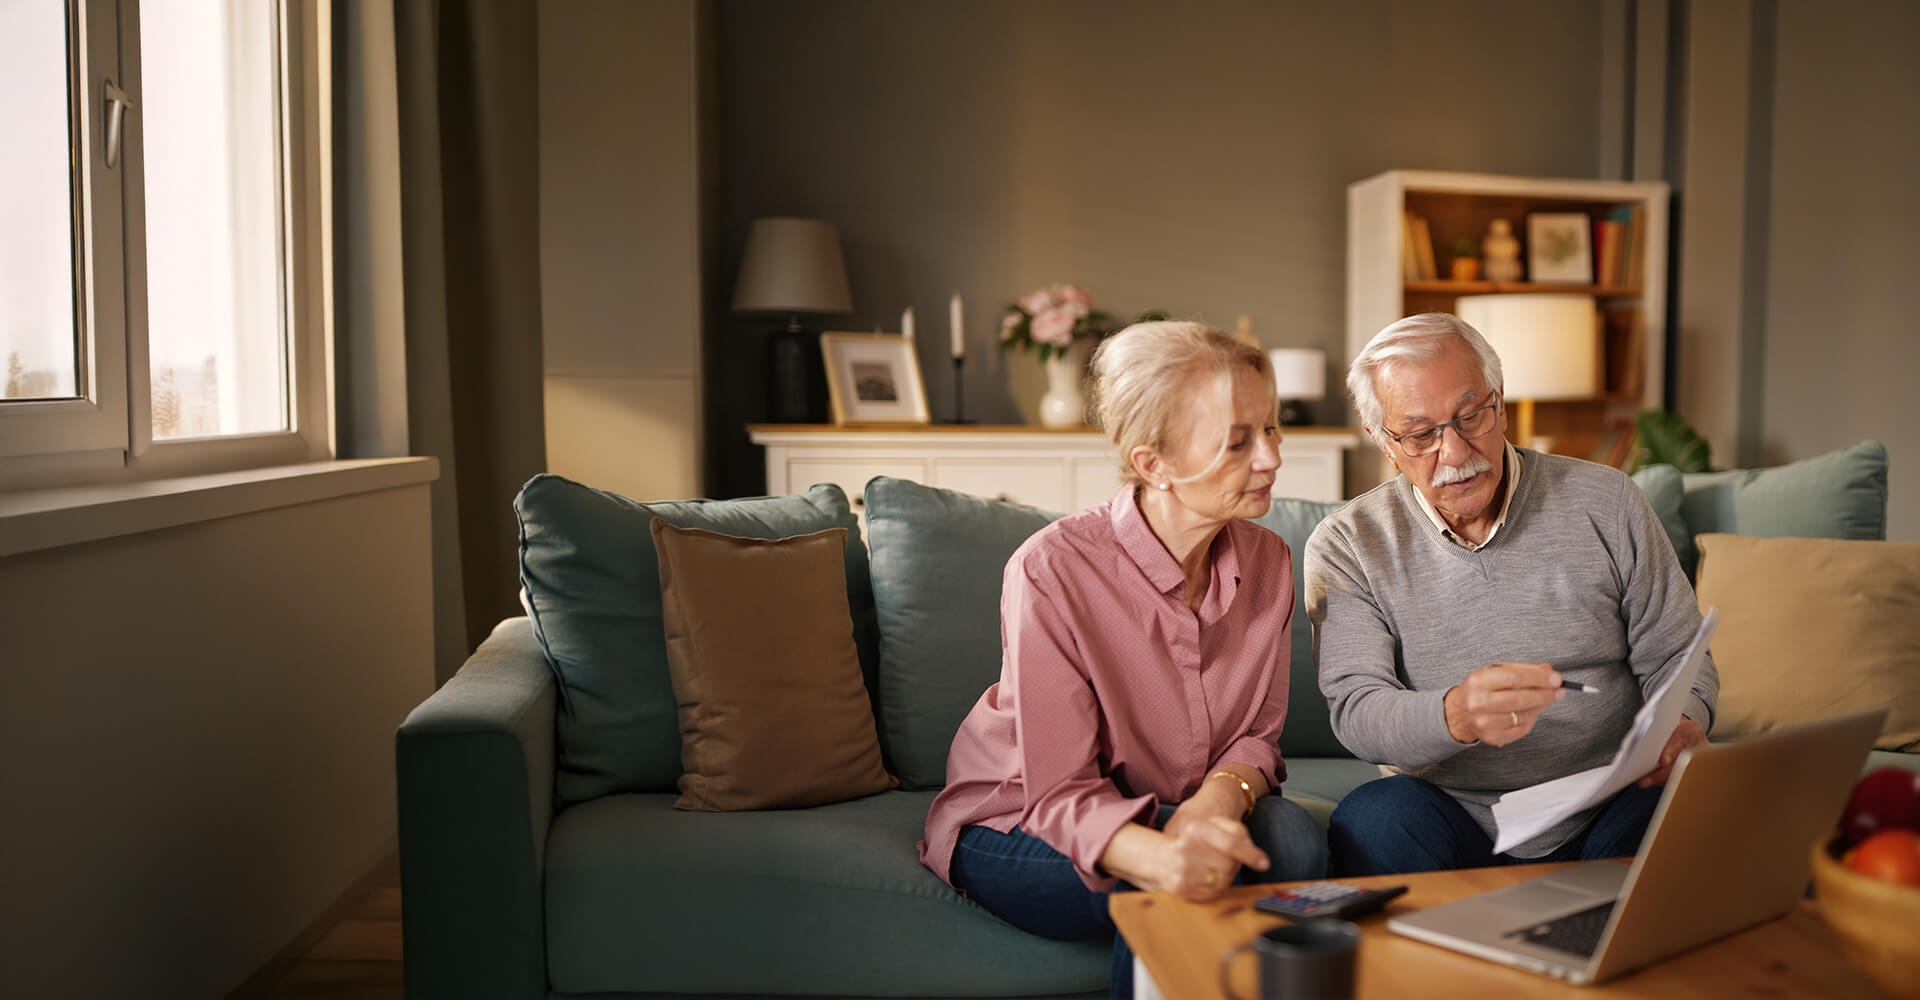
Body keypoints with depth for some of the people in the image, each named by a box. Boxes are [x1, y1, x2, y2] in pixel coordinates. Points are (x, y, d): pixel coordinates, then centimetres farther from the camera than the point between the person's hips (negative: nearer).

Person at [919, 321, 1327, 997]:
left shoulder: (1266, 561, -7)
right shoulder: (1051, 571, -26)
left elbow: (1258, 732, 0)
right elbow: (1061, 794, -25)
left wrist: (1220, 795, -25)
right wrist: (1157, 856, -48)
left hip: (1175, 810, 5)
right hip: (1017, 831, -4)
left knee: (1289, 835, -26)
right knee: (1176, 885, -33)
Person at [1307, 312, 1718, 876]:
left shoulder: (1605, 503, 5)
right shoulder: (1347, 547, -1)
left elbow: (1674, 656, 11)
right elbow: (1356, 713, -12)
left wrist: (1683, 724, -14)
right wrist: (1458, 716, -35)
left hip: (1604, 817, 2)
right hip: (1452, 819, -1)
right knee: (1374, 816, -34)